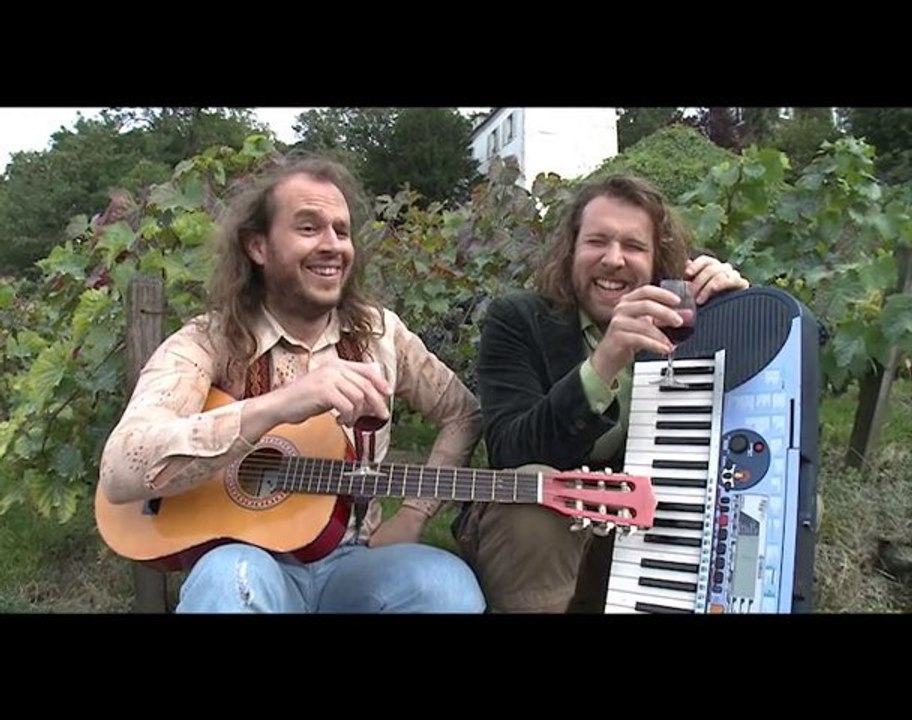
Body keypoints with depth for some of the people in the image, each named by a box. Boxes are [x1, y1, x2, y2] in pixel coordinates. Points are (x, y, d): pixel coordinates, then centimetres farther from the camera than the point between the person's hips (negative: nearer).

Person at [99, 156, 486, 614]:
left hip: (352, 560, 3)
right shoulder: (205, 343, -11)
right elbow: (119, 474, -27)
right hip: (251, 561, -3)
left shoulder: (379, 332, 0)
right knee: (230, 578, -38)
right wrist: (273, 407, -40)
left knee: (449, 588, -28)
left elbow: (464, 414, 10)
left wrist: (413, 515, -3)